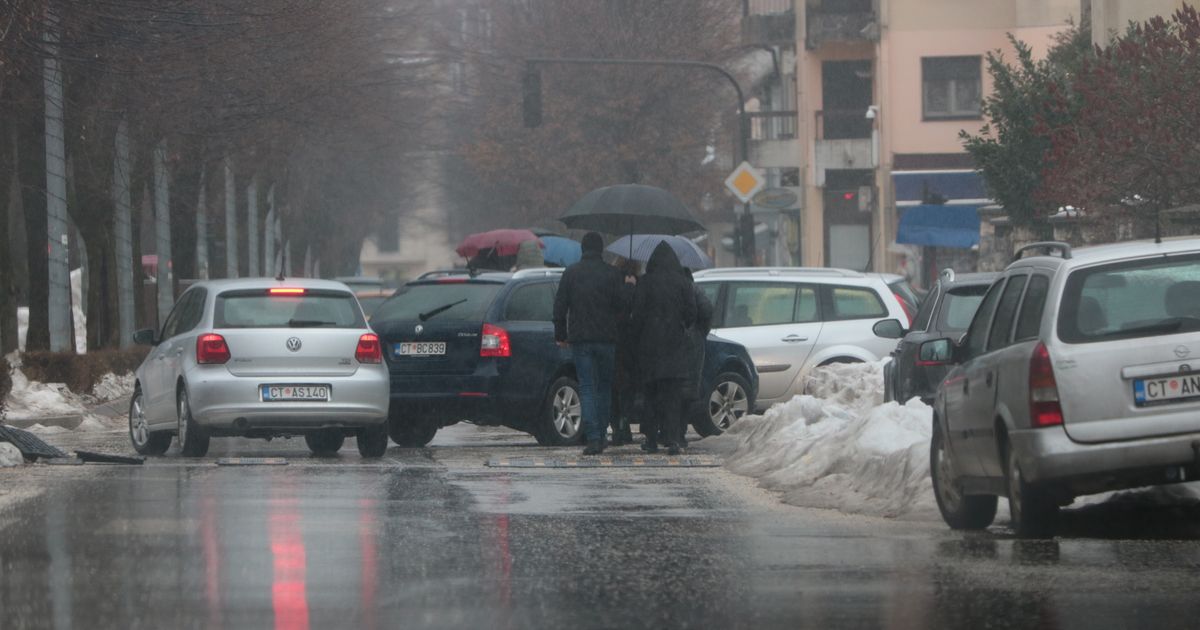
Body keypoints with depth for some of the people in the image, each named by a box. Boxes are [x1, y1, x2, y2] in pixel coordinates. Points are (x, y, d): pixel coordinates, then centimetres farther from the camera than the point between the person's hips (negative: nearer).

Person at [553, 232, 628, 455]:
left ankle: (593, 438, -16)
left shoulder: (571, 273, 0)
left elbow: (560, 307, 1)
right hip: (607, 340, 0)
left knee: (587, 388, -2)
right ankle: (601, 437, 14)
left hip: (579, 339, 0)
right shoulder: (612, 273, -2)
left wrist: (560, 335, 10)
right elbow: (623, 306, -2)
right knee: (604, 387, 13)